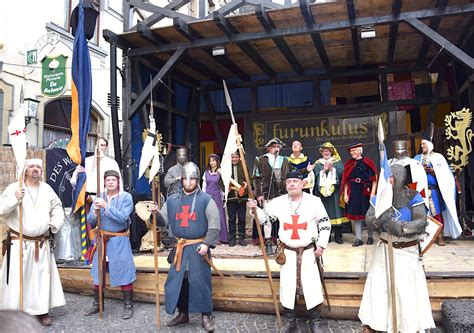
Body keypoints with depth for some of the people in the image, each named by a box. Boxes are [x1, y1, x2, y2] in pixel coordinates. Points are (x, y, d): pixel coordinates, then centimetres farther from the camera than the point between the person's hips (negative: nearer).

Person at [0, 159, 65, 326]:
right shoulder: (13, 188, -5)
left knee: (42, 276, 7)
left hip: (42, 243, 4)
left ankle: (42, 310, 18)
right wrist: (15, 199, -25)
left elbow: (57, 207, 19)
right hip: (19, 242, -4)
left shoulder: (47, 189, 8)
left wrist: (55, 224, 5)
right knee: (17, 277, -4)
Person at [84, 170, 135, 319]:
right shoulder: (99, 197, 3)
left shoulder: (126, 197, -8)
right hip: (101, 239, 4)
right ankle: (97, 304, 30)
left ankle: (128, 306, 13)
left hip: (119, 241, -4)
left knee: (124, 273, 0)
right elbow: (90, 221, 2)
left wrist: (106, 206, -25)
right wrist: (95, 211, -19)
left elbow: (122, 218, -19)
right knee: (98, 273, 13)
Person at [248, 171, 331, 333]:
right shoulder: (278, 202, -1)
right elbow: (264, 216, 9)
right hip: (287, 251, 2)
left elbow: (325, 224, 0)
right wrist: (254, 208, -10)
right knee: (288, 286, 9)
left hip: (308, 251, -2)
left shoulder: (314, 201, -6)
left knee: (312, 286, 2)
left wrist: (321, 245, -6)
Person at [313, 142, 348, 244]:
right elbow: (315, 175, 2)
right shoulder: (318, 164, 14)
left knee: (336, 212, -4)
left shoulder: (338, 162, 12)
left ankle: (338, 235, 2)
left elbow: (341, 173, -1)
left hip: (335, 191, -1)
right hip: (322, 191, 1)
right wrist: (324, 170, -9)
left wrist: (332, 169, -11)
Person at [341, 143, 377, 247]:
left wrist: (372, 193, -12)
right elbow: (346, 181, 9)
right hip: (353, 193, 3)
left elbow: (374, 179, -5)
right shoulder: (348, 164, 8)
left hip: (366, 192, -3)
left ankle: (370, 237, 20)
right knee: (356, 215, 3)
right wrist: (345, 194, 3)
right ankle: (358, 239, 10)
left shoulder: (367, 162, -2)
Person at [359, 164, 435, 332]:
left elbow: (421, 222, -25)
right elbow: (368, 220, -9)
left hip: (407, 251, -2)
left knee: (408, 290, 0)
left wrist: (400, 227, -40)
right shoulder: (380, 197, -2)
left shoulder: (413, 197, -12)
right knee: (376, 286, 3)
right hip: (384, 249, 3)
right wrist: (379, 220, -31)